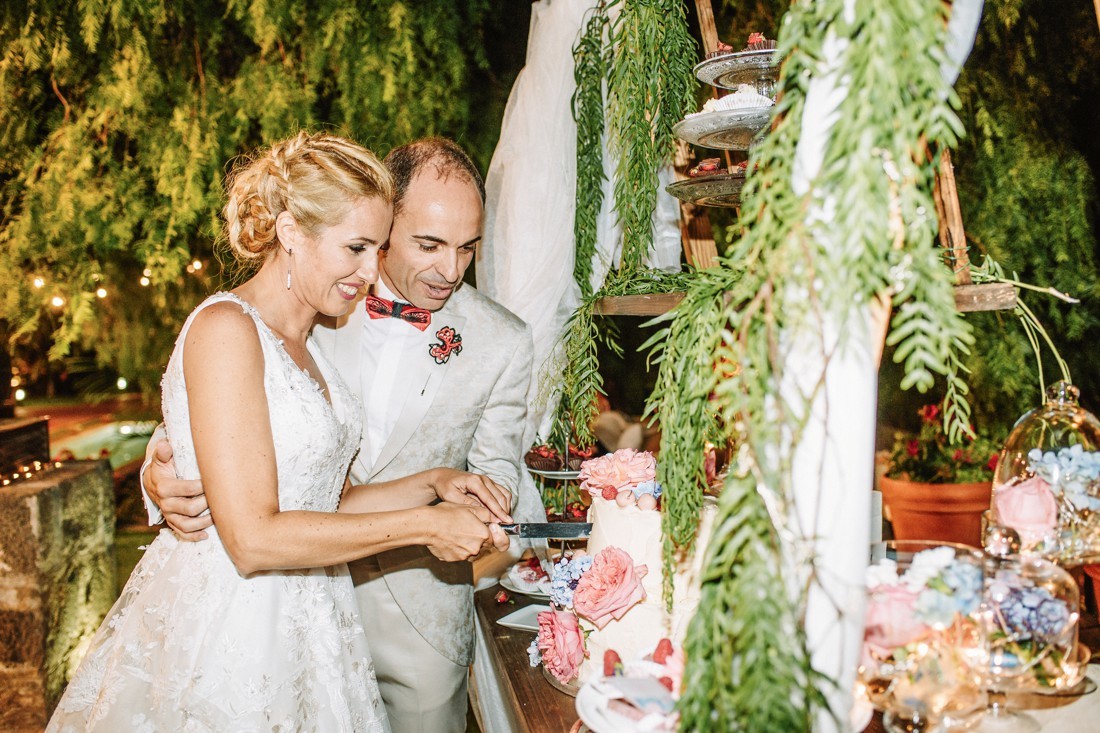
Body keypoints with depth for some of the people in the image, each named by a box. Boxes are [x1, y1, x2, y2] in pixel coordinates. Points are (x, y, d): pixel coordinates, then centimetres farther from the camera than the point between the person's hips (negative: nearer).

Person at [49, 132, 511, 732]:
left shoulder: (303, 346, 9)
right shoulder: (225, 328, -17)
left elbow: (322, 505, 8)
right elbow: (252, 538, -23)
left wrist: (429, 484, -4)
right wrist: (422, 526, -19)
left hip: (300, 624, 8)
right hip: (224, 632, -8)